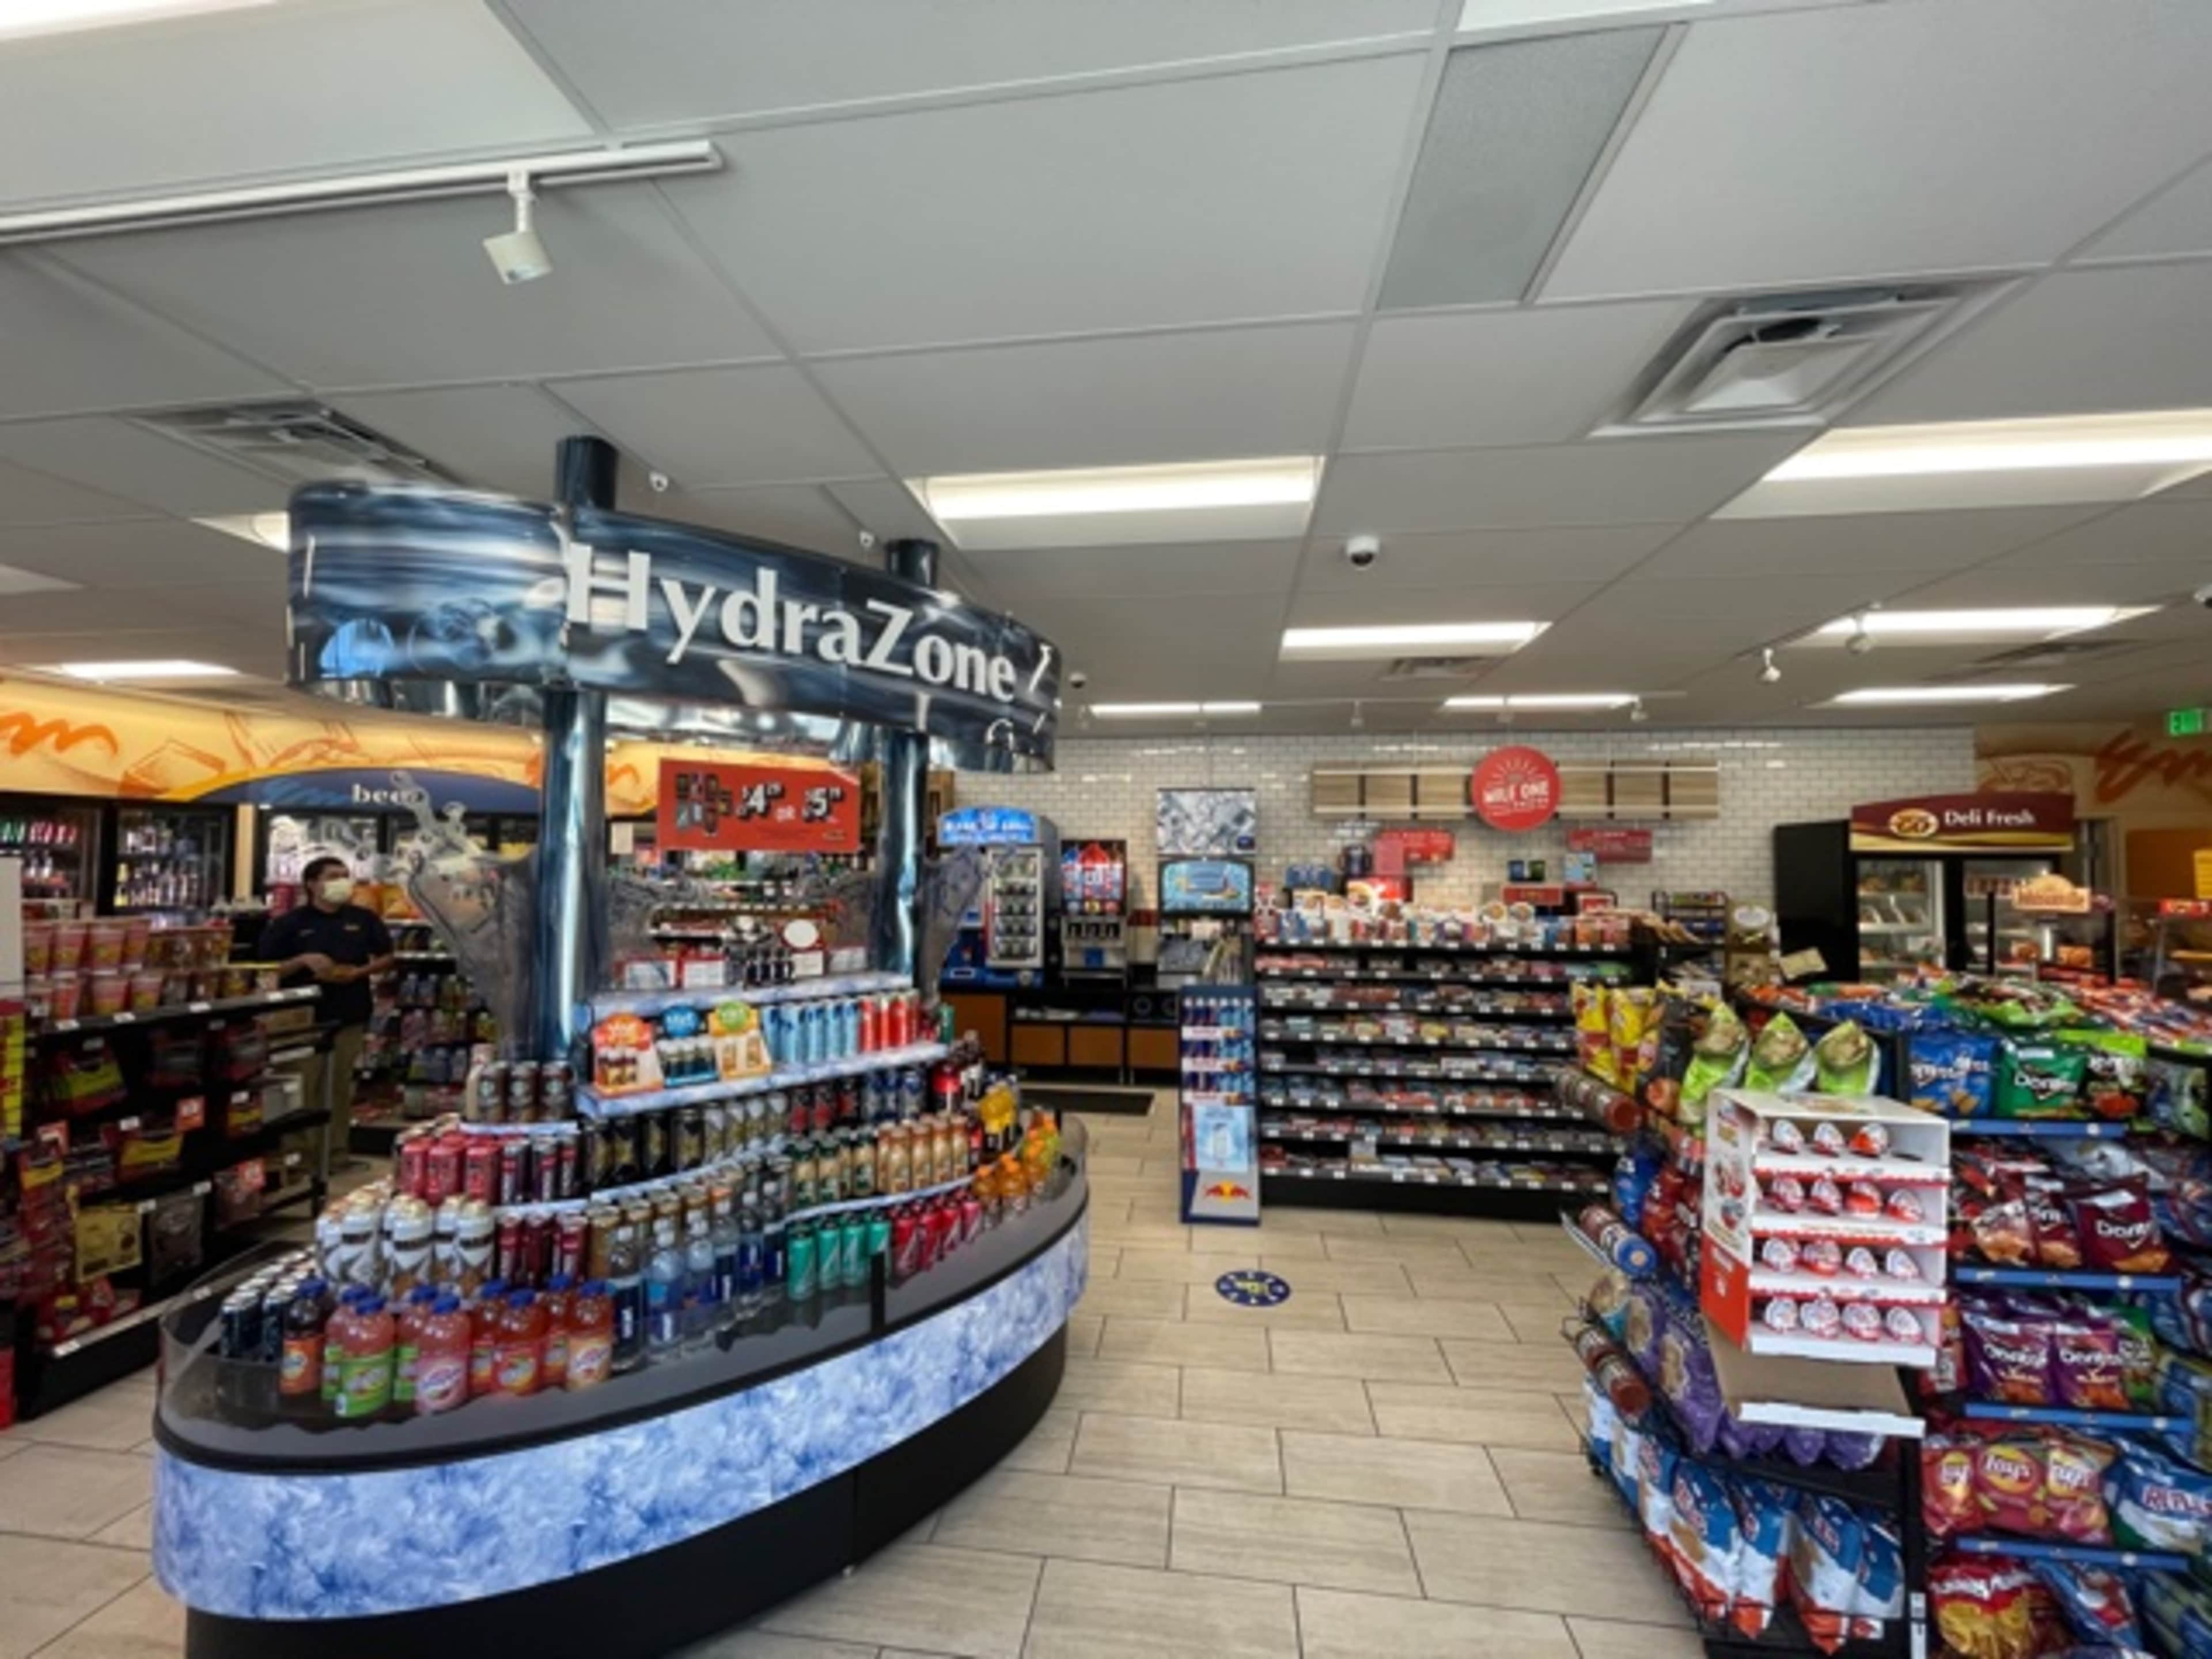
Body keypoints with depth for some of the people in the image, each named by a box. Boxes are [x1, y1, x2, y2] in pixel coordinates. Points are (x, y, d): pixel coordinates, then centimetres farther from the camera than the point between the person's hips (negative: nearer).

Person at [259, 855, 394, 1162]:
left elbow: (387, 958, 11)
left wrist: (359, 972, -7)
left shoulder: (364, 919, 7)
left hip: (350, 1016, 2)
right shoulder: (290, 923, -1)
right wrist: (303, 961, -17)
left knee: (341, 1085, 9)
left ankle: (338, 1150, 18)